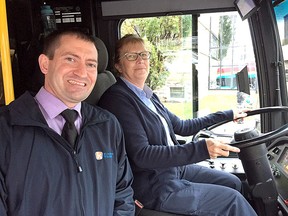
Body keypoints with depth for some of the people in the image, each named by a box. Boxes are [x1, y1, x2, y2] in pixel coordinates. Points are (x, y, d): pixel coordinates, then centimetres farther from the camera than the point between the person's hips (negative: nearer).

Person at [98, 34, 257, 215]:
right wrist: (201, 149, -32)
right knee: (232, 200, -6)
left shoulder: (148, 96, 7)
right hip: (153, 187, -8)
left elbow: (181, 127, 16)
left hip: (174, 167, 8)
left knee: (234, 183, 14)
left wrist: (227, 115, 20)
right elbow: (141, 155, -25)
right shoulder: (117, 98, -19)